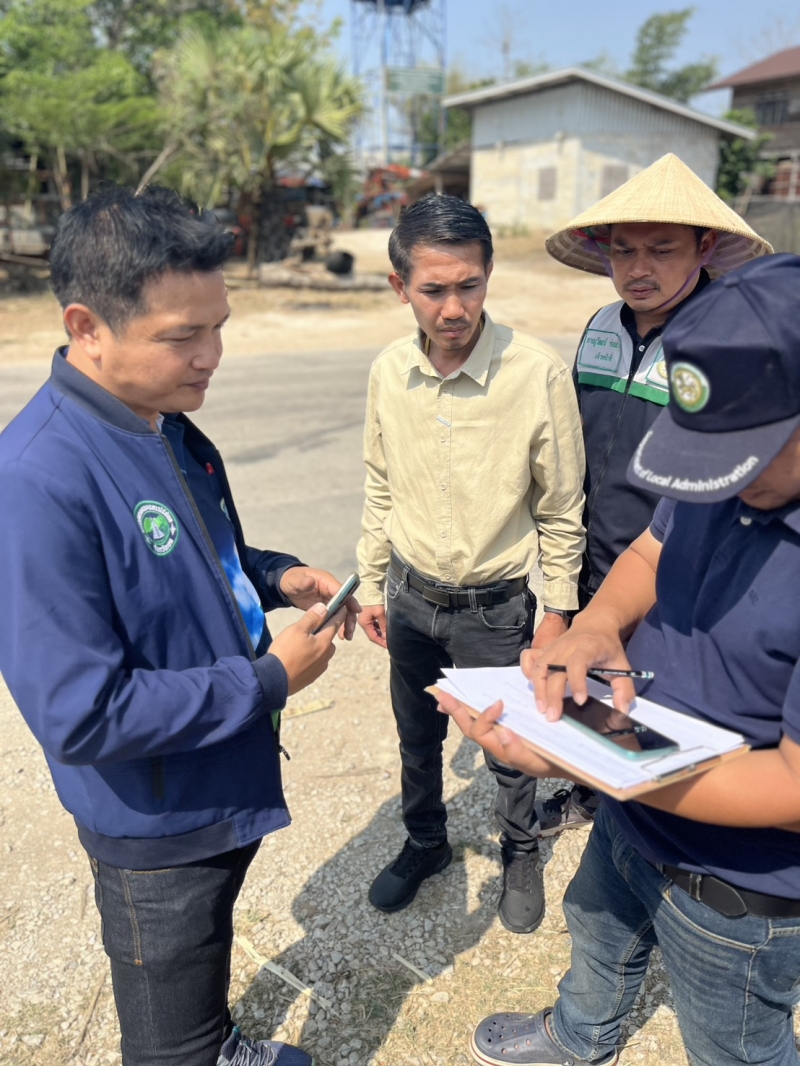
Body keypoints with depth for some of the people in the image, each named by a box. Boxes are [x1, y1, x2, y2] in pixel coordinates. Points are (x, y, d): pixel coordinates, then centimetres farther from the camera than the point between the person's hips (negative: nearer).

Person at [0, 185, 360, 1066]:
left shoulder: (171, 427, -4)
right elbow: (82, 716, -30)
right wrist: (268, 680, -24)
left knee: (209, 950, 34)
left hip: (230, 787, 8)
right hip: (158, 830, -8)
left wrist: (277, 578, -6)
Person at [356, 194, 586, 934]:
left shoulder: (539, 373, -20)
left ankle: (520, 854, 46)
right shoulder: (389, 372, -7)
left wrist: (559, 609, -5)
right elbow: (380, 489, 5)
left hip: (495, 605, -3)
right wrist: (372, 585, 9)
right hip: (410, 596, 4)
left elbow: (561, 507, -10)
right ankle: (426, 844, 49)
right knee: (417, 736, 22)